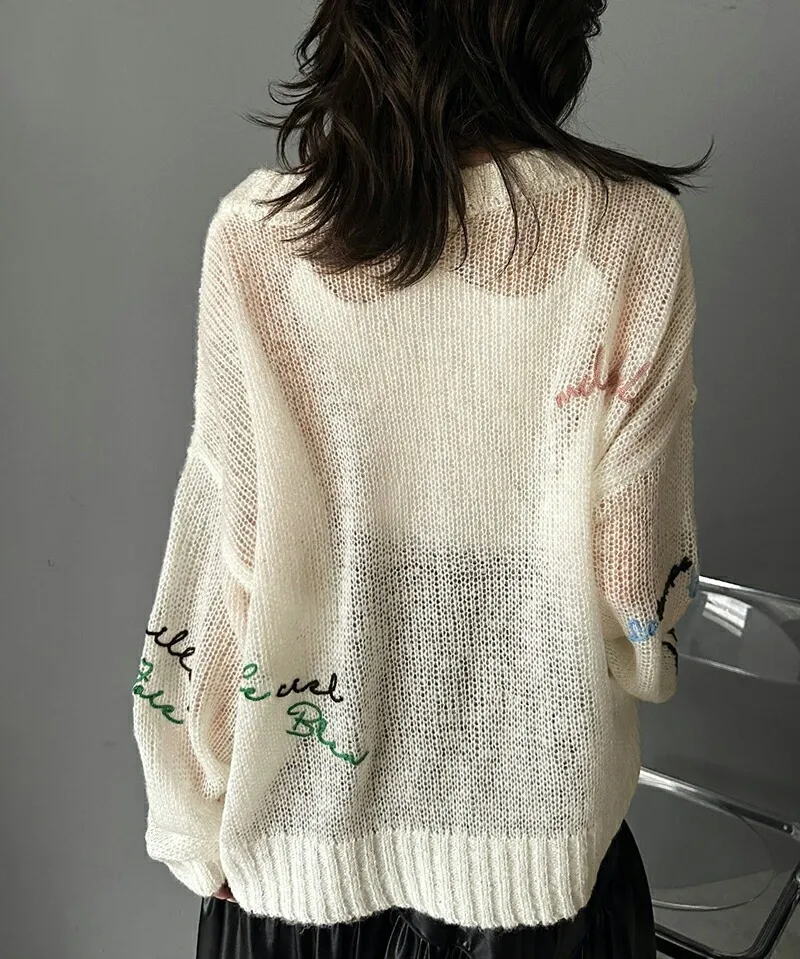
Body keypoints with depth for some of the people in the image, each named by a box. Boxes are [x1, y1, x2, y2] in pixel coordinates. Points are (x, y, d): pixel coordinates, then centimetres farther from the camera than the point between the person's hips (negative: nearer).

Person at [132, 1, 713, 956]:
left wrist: (205, 820, 4)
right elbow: (636, 572, -11)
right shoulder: (633, 232, -16)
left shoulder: (255, 233, -15)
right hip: (536, 824, 0)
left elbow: (227, 553, -10)